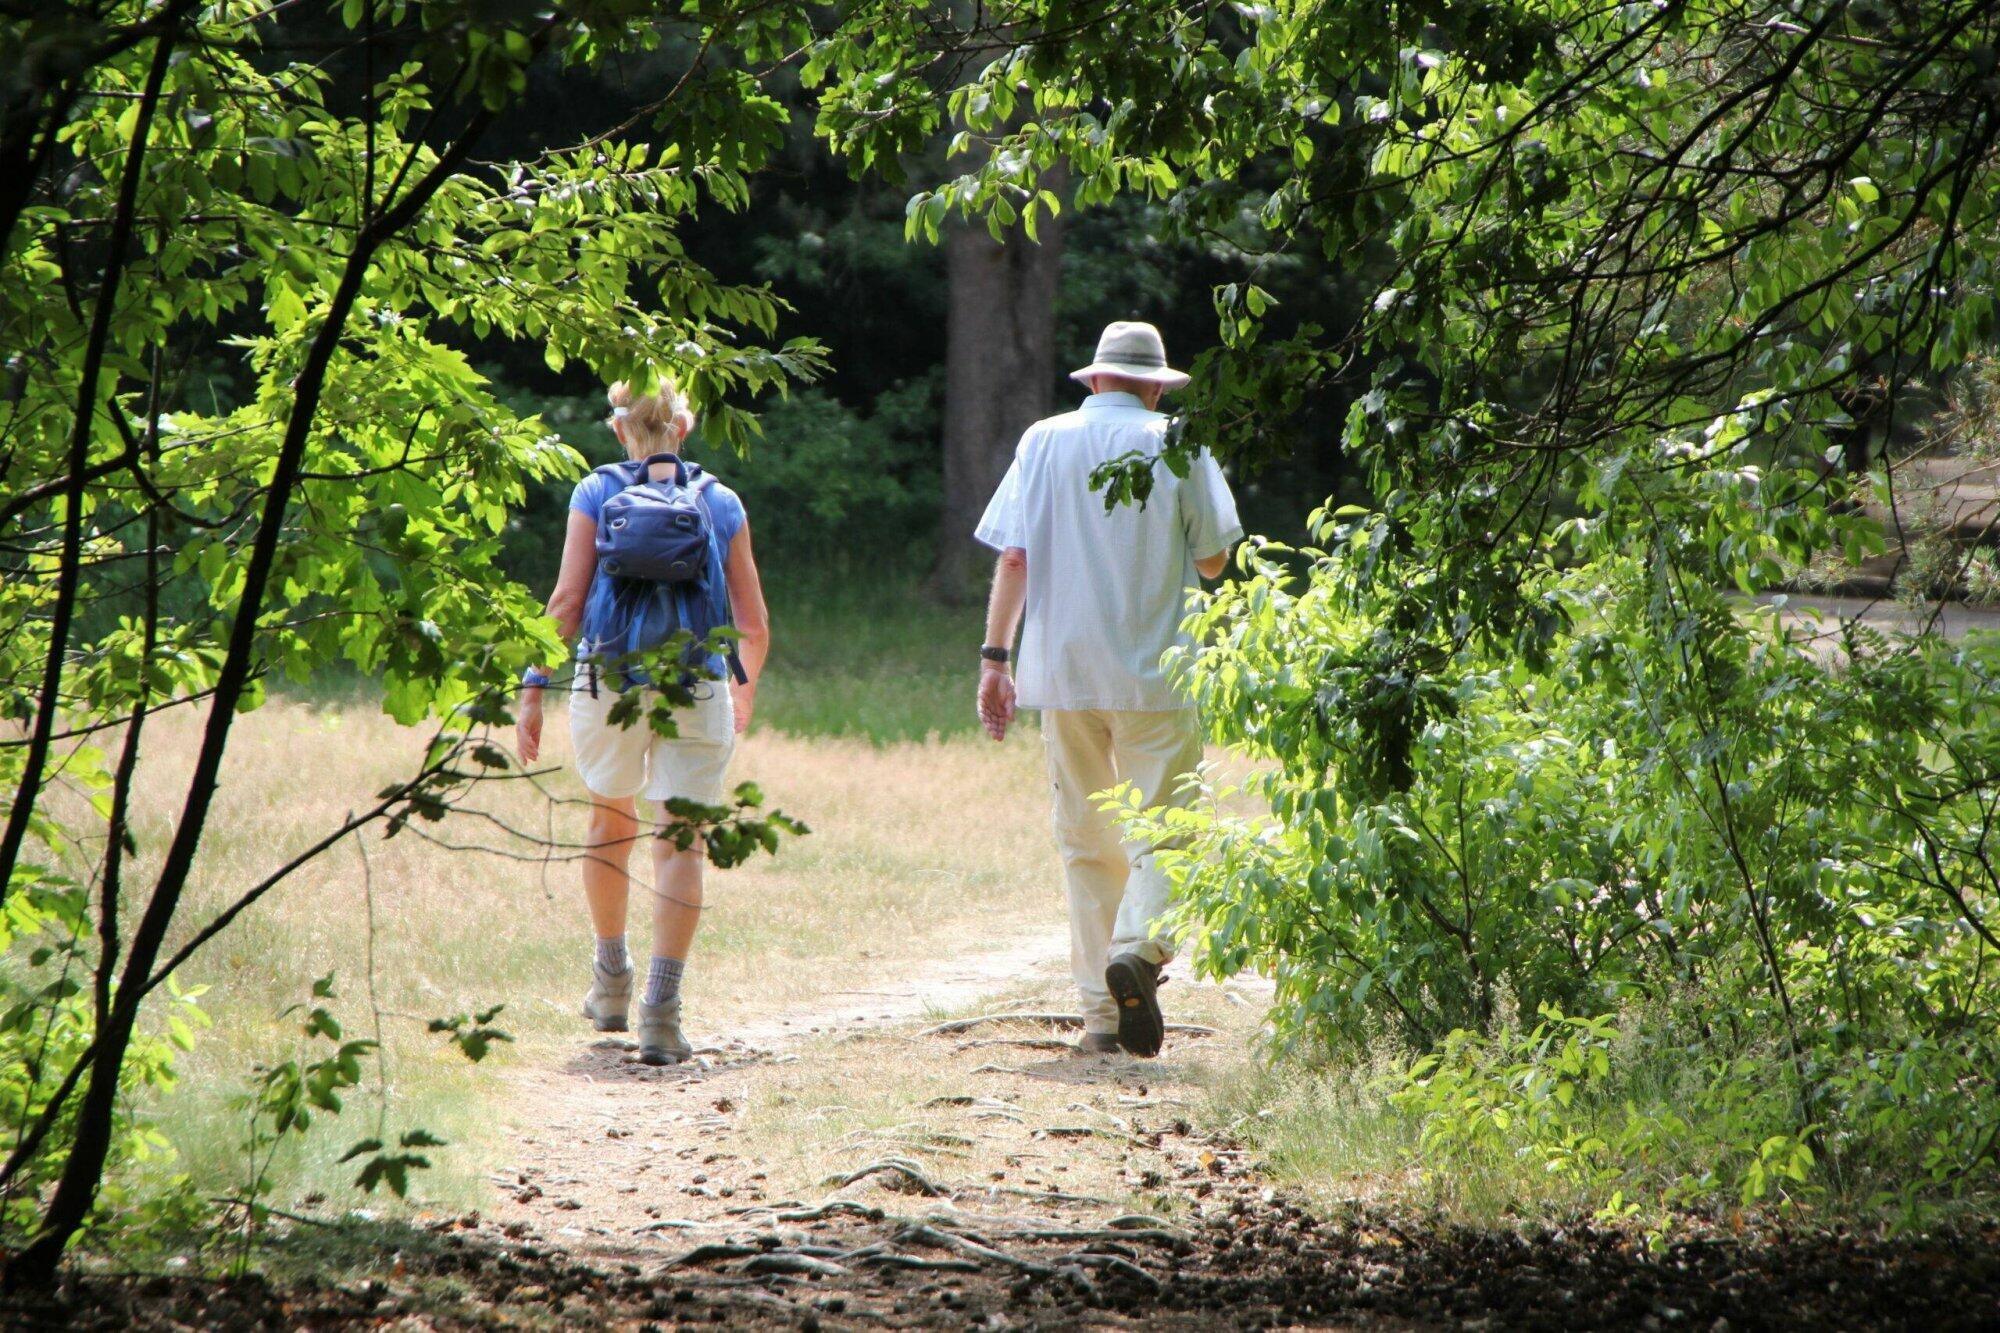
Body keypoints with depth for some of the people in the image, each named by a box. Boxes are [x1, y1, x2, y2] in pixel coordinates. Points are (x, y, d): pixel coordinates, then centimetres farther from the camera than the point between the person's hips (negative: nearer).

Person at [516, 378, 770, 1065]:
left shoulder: (596, 495, 3)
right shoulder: (722, 504, 7)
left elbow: (568, 601, -6)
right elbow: (754, 625, 9)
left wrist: (534, 686, -3)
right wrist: (744, 688, 27)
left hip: (608, 685, 1)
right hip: (697, 694, 0)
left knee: (611, 822, 22)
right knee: (681, 845, 0)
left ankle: (611, 984, 35)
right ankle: (660, 1009, -14)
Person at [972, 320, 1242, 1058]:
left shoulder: (1043, 442, 6)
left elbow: (1012, 557, 1)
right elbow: (1212, 560, 4)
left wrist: (995, 656, 3)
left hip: (1063, 671, 3)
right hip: (1153, 672, -3)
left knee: (1086, 841, 8)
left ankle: (1102, 1011, 5)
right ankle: (1139, 943, -28)